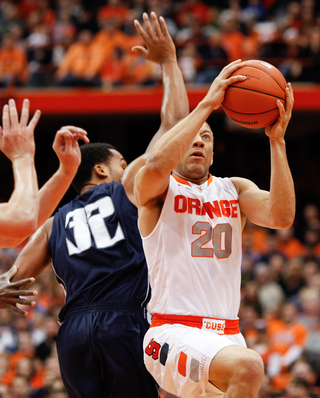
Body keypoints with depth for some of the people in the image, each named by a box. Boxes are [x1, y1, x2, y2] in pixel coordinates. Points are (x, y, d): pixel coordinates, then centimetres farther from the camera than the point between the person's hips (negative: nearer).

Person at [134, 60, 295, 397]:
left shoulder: (234, 190, 17)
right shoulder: (157, 191, 3)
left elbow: (282, 217, -4)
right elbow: (157, 164, -23)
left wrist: (277, 140, -9)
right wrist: (207, 104, -19)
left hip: (226, 335, 6)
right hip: (174, 330, -6)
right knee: (248, 366, -33)